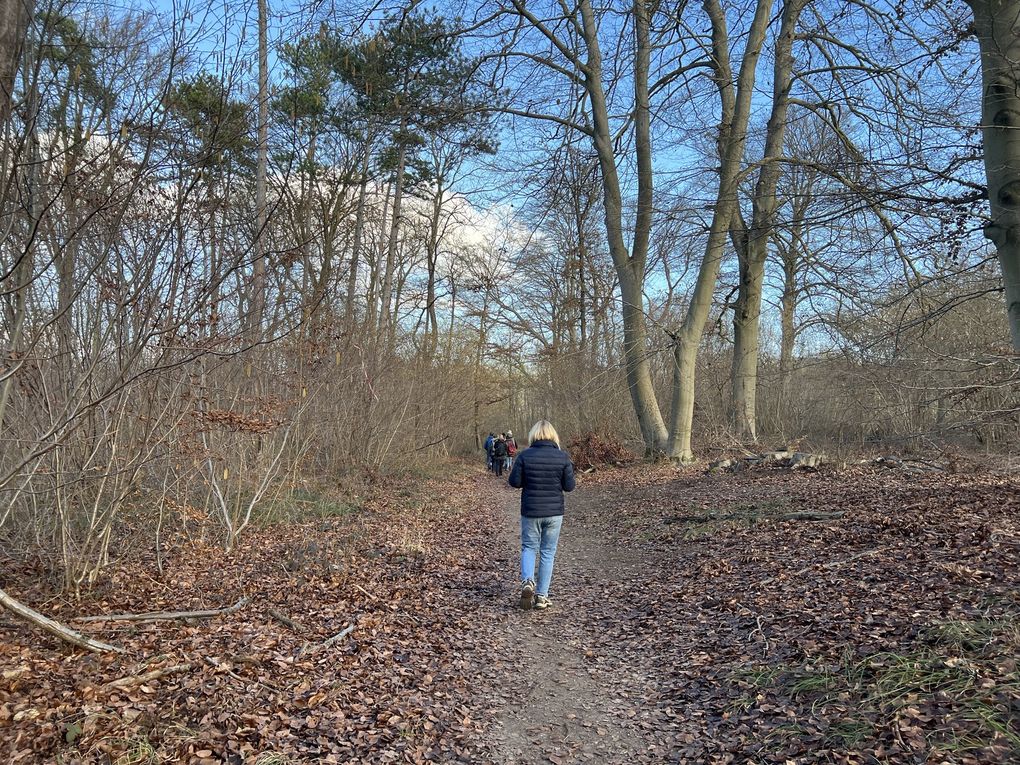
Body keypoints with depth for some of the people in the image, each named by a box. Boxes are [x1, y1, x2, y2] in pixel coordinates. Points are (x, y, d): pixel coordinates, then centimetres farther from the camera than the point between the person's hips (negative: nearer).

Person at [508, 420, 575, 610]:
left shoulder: (525, 456, -8)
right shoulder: (562, 457, -7)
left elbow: (514, 482, -6)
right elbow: (569, 486, -5)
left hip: (530, 511, 0)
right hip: (554, 512, 0)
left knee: (529, 547, 14)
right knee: (548, 552, 10)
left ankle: (527, 581, -11)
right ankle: (542, 595, 12)